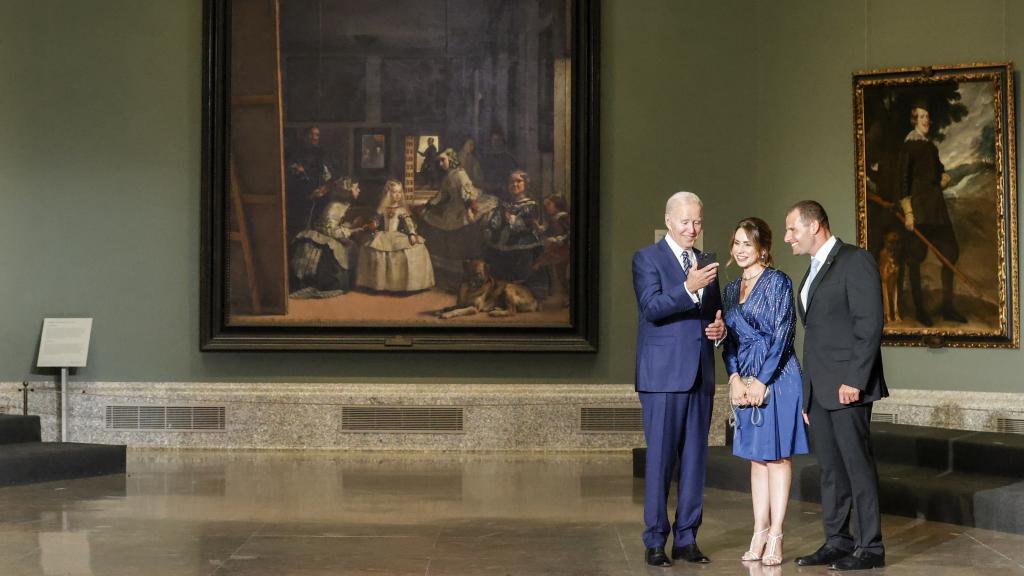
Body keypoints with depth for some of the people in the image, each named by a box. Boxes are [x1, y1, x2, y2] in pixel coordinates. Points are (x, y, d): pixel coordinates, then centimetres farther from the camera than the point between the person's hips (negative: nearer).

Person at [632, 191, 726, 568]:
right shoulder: (647, 258, -2)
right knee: (660, 458, -3)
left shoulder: (706, 262, 16)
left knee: (695, 458, 7)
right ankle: (655, 541, 4)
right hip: (663, 374, -6)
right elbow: (651, 307, -16)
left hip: (701, 375, 6)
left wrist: (720, 329, 1)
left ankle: (686, 539, 14)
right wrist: (688, 288, -29)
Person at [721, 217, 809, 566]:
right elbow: (728, 338, 13)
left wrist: (761, 381, -13)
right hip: (745, 381, 6)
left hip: (775, 377, -6)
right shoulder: (732, 289, 13)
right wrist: (735, 378, -3)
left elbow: (782, 335, -11)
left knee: (777, 456, -3)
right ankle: (760, 532, 12)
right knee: (756, 458, 8)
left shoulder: (778, 282, -6)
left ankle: (775, 538, 0)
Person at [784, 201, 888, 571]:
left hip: (847, 387, -9)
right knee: (830, 469, 10)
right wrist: (807, 395, 17)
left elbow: (869, 325, -15)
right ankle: (837, 542, 16)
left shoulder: (855, 262, -8)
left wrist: (854, 380, -20)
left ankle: (870, 547, 1)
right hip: (818, 389, 9)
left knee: (858, 465, -4)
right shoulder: (813, 272, 20)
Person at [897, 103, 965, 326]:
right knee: (915, 256, -2)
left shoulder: (931, 146, 15)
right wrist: (908, 212, -17)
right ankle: (920, 309, 4)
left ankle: (947, 307, 13)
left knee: (950, 251, 6)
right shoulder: (908, 146, -7)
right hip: (918, 205, -8)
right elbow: (903, 180, -12)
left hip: (936, 203, 8)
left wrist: (944, 177, 3)